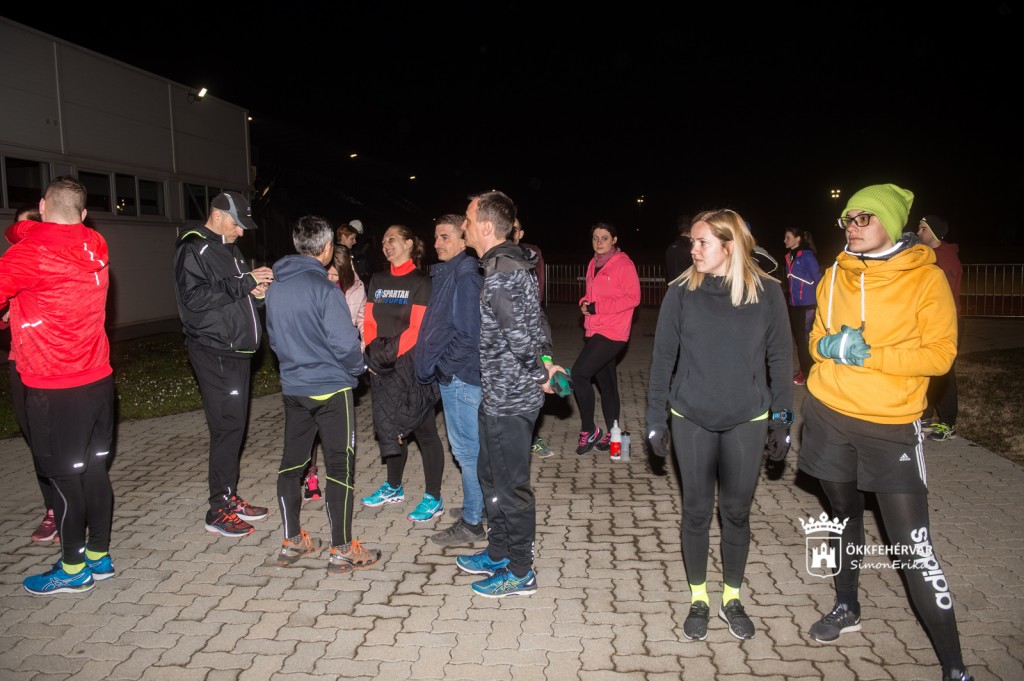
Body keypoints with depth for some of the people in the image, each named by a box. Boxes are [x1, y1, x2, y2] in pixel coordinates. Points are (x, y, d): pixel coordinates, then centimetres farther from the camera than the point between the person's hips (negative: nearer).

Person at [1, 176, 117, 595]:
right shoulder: (95, 247, 3)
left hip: (54, 390, -6)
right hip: (98, 379, 6)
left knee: (64, 478, 6)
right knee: (95, 471, 14)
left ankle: (73, 570, 19)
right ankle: (99, 556, 27)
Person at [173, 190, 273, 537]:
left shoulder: (230, 249, 20)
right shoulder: (193, 248, -8)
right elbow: (195, 297, -20)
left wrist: (256, 291, 3)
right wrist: (244, 283, -19)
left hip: (237, 351, 9)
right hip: (214, 352, -9)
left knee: (234, 425, 12)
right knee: (227, 426, -9)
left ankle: (229, 497, 22)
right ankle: (219, 509, 0)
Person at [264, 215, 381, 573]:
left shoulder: (275, 286, 4)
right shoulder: (324, 289, -18)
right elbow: (344, 344, -19)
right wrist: (358, 368, 0)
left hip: (293, 388, 7)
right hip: (331, 389, -7)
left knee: (291, 462, 14)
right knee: (340, 465, 1)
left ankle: (291, 542, 24)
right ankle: (342, 550, 8)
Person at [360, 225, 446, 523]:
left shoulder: (421, 282, -6)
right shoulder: (377, 281, 13)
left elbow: (418, 329, -13)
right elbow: (369, 322, 9)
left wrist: (392, 351, -20)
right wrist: (372, 351, -7)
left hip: (412, 366, -6)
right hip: (382, 368, 6)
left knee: (423, 430, -1)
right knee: (390, 427, 16)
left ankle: (433, 498, 6)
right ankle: (394, 488, 32)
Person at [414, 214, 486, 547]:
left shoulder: (465, 276, -17)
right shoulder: (447, 273, 14)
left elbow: (468, 334, -22)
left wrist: (438, 365, -14)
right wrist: (430, 363, 10)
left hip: (460, 378, -10)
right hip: (452, 376, 10)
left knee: (467, 450, -1)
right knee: (471, 448, 18)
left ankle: (472, 523, 10)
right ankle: (479, 511, 30)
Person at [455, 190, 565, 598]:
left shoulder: (501, 272, -21)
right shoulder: (505, 265, 11)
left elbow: (521, 334, -26)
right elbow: (536, 322, 15)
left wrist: (538, 372, -12)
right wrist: (544, 361, 6)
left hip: (509, 398, -10)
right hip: (497, 395, 10)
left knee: (511, 485, 4)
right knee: (492, 477, 22)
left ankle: (520, 572, 20)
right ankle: (498, 554, 38)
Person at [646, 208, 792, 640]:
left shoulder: (766, 292, -5)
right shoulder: (681, 293, -5)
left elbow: (780, 359, 2)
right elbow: (663, 358, 0)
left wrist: (781, 420, 1)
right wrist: (655, 419, 0)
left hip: (747, 422, 0)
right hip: (691, 420, 0)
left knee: (737, 512, 11)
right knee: (696, 511, 10)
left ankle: (732, 598, 31)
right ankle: (698, 599, 28)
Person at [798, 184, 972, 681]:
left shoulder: (925, 278, -8)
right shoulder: (836, 275, 5)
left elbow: (940, 354, -11)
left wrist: (870, 355, -21)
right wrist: (828, 345, -9)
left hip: (890, 427, -4)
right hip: (829, 416, 5)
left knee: (913, 547, -7)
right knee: (845, 513, 20)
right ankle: (847, 608, 41)